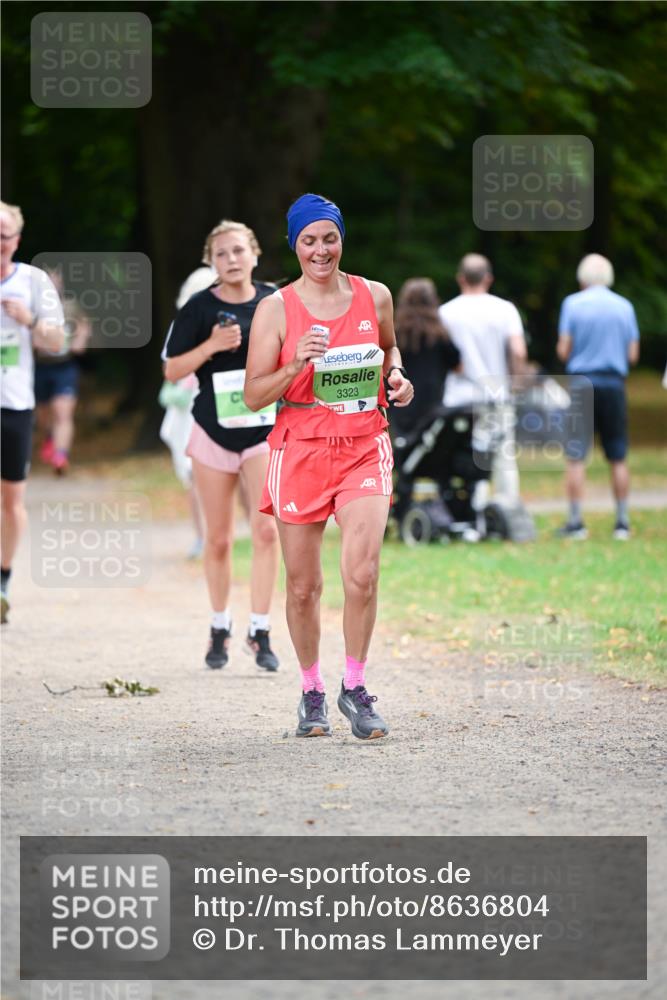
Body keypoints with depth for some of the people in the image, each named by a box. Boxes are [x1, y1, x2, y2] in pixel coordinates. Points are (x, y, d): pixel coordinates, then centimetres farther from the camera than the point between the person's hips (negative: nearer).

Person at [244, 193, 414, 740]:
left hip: (365, 447, 1)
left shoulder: (374, 297, 5)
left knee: (362, 574, -15)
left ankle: (355, 688, 2)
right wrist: (295, 366, -19)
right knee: (303, 586, 5)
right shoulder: (276, 309, -2)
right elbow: (254, 395, -3)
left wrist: (396, 377, 5)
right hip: (301, 449, -1)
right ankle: (312, 692, 24)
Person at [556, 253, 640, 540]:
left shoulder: (573, 304, -3)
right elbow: (633, 355, 5)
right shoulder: (624, 306, 4)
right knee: (618, 458, 8)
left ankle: (575, 522, -2)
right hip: (614, 384, 2)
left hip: (581, 382, -2)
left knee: (575, 456, 0)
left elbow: (564, 350, -6)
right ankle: (622, 522, 9)